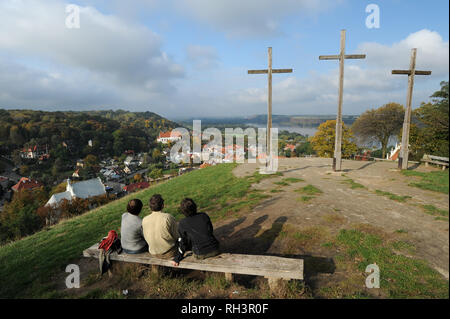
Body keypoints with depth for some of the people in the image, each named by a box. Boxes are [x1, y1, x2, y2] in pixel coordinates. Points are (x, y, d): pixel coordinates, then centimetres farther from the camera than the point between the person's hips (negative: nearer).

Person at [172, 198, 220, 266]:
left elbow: (182, 242, -2)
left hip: (200, 255, -2)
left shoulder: (182, 224, -8)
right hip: (215, 250, 2)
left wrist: (177, 258, 9)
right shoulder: (204, 216, -1)